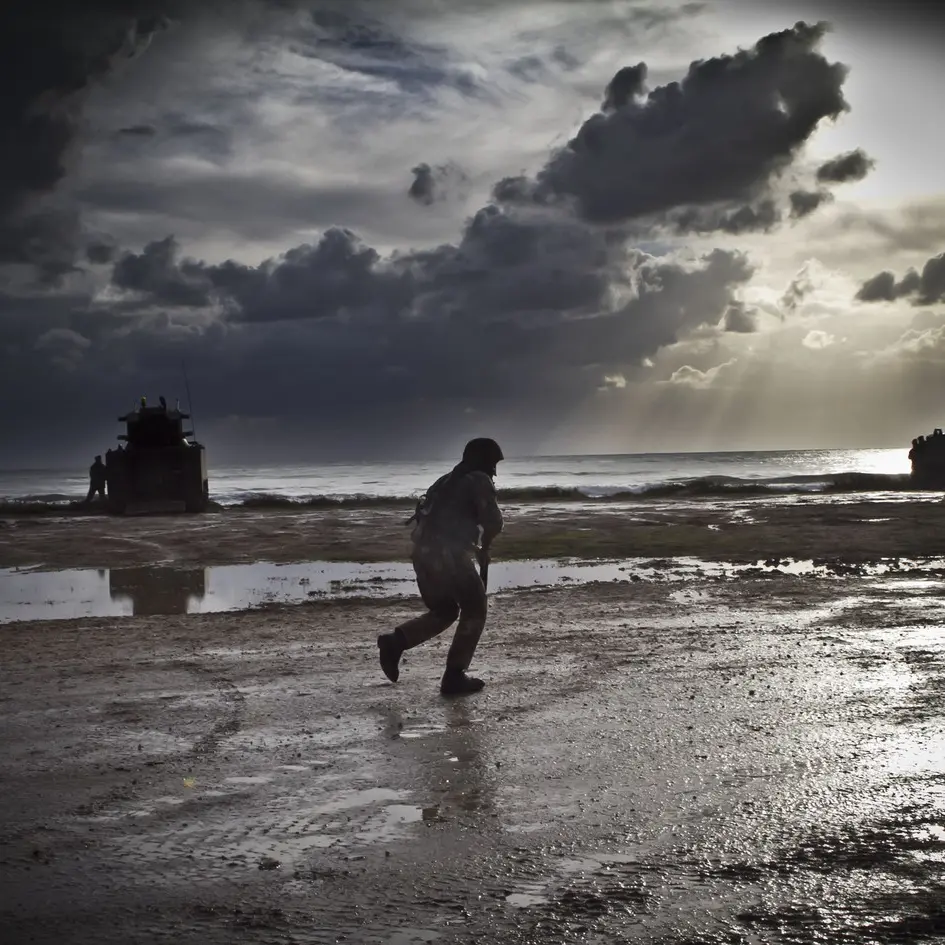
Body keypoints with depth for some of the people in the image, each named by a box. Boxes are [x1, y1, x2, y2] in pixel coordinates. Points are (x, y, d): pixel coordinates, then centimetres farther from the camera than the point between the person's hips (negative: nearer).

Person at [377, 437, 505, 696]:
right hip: (448, 555, -8)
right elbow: (493, 521, -10)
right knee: (474, 610, 8)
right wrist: (483, 547, 11)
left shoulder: (448, 481, 26)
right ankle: (455, 676, 4)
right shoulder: (479, 481, 0)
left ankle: (395, 642, 2)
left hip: (423, 553, 8)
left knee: (443, 611, 23)